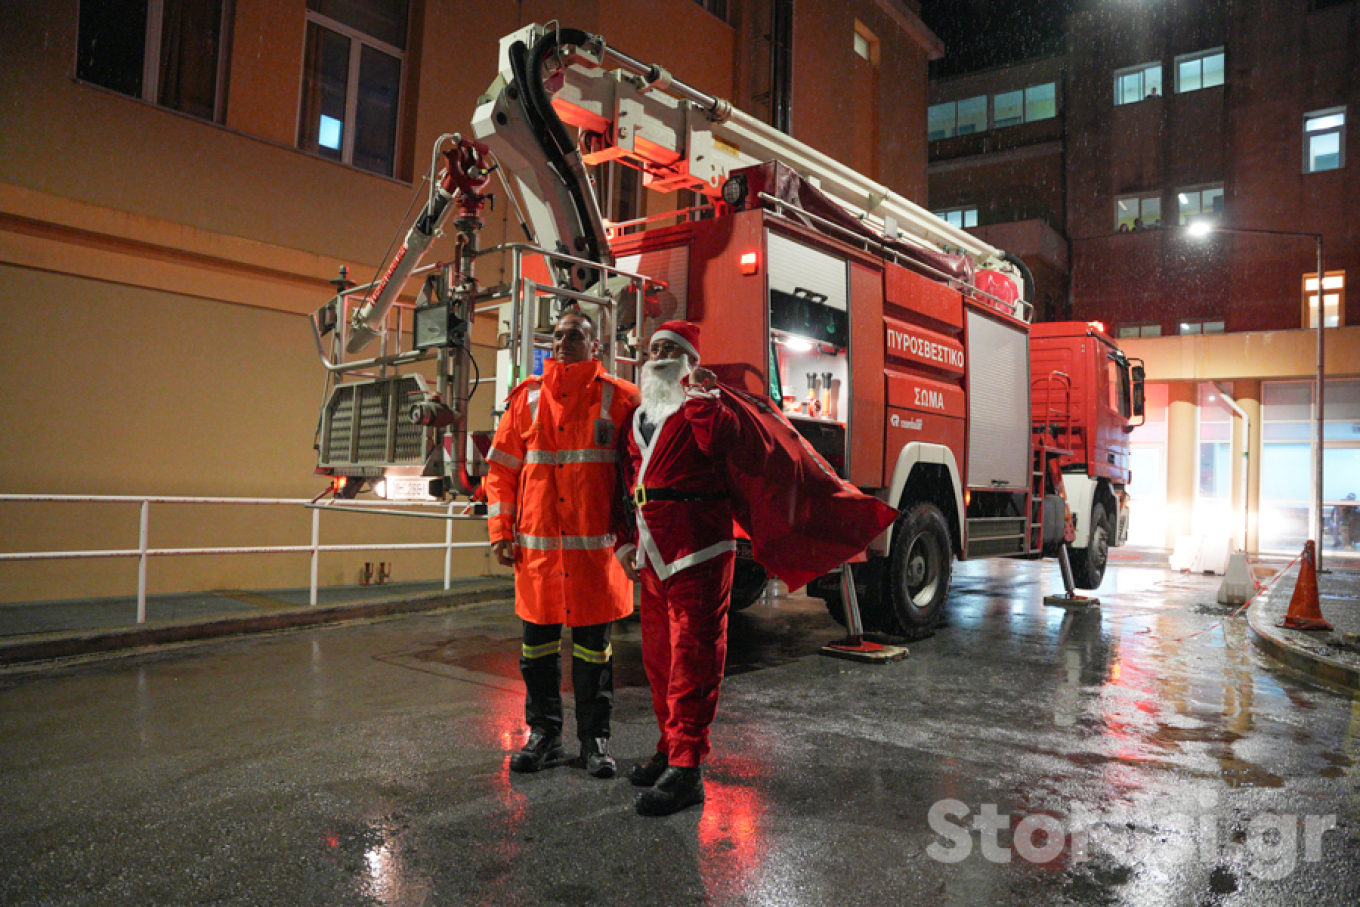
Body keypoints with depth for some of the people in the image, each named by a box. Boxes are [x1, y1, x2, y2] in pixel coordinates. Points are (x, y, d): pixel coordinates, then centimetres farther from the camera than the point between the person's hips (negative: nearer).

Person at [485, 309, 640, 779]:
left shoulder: (619, 399, 2)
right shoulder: (527, 397, 8)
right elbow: (502, 467, 9)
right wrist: (501, 532, 3)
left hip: (595, 546, -2)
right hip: (537, 546, 2)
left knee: (593, 644, 7)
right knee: (538, 642, 10)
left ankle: (595, 739, 21)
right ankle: (543, 734, 26)